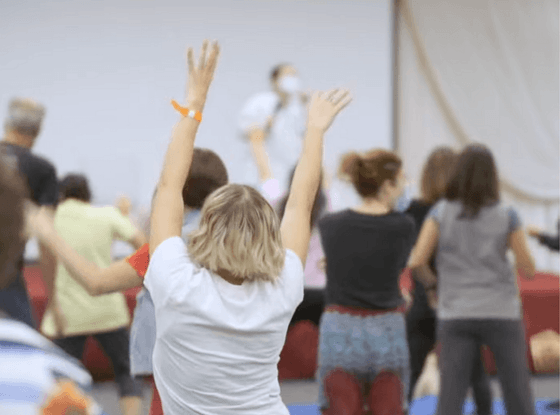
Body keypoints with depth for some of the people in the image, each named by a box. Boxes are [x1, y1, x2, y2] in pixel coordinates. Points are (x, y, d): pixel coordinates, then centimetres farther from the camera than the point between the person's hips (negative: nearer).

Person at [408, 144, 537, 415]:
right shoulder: (507, 216, -2)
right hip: (501, 312, 0)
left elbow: (416, 262, -7)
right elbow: (528, 269, 1)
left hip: (456, 316, 0)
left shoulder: (441, 212, -1)